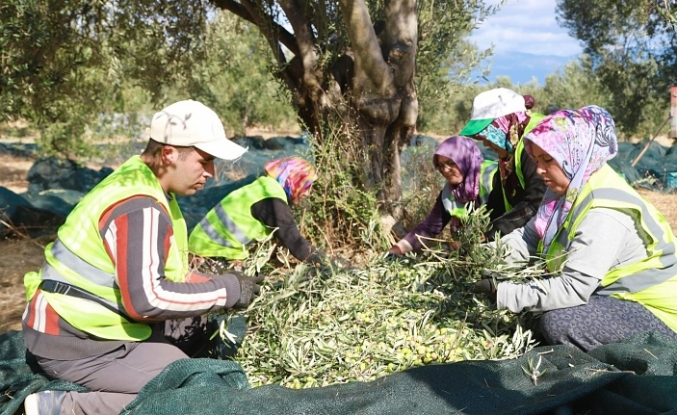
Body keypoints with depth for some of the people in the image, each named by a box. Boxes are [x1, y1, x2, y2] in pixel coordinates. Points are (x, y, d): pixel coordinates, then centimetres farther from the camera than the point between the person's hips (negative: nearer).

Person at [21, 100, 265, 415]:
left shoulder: (140, 181, 6)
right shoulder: (140, 208, -24)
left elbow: (162, 273, 12)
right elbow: (146, 299, -28)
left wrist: (224, 285, 0)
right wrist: (228, 291, -19)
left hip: (89, 322, 9)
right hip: (75, 345, -9)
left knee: (207, 323, 11)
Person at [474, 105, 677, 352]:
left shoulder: (604, 213, -29)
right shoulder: (570, 189, 1)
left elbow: (571, 289, -33)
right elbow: (528, 238, -1)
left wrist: (501, 292, -30)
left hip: (655, 310, -9)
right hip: (616, 294, 9)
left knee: (557, 322, -26)